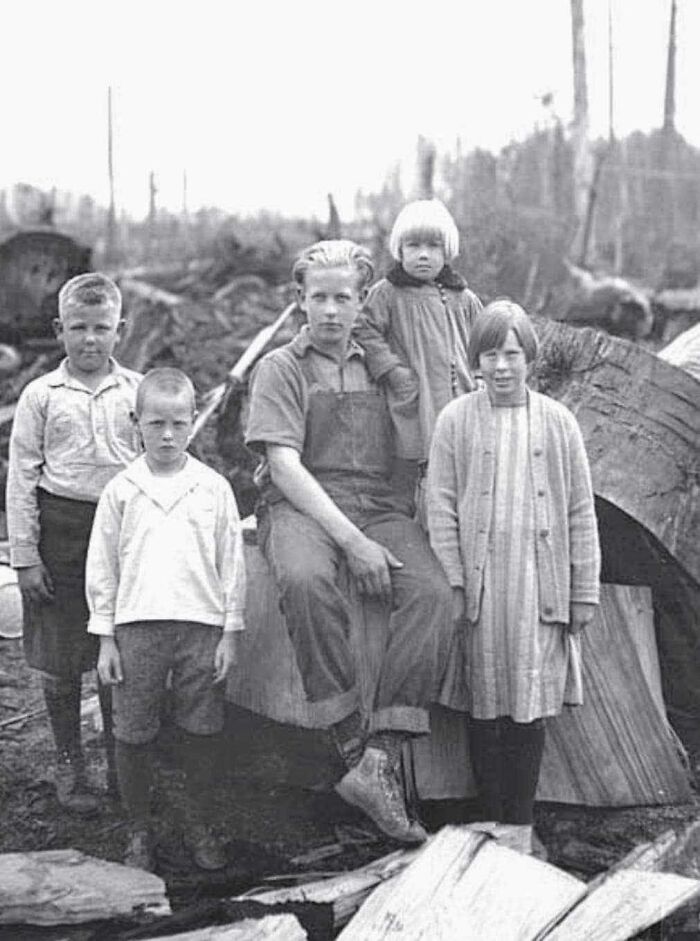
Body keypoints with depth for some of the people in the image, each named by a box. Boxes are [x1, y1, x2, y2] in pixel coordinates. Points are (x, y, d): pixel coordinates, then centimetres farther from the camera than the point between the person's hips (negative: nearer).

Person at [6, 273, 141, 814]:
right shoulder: (42, 395, -1)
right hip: (60, 530, -1)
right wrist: (25, 555, -4)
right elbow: (22, 477, 0)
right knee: (60, 658, 7)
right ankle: (69, 765, 24)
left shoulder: (137, 392, 2)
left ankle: (122, 763, 25)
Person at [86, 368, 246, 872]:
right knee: (134, 735, 4)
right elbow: (102, 566, 6)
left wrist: (230, 633, 2)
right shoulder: (120, 490, 3)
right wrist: (105, 637, 3)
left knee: (203, 732, 5)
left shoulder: (214, 488, 3)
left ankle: (201, 828, 22)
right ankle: (139, 833, 20)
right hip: (137, 626, 0)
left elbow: (232, 564, 5)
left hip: (202, 625, 0)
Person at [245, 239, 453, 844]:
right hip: (301, 507, -3)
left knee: (431, 591, -28)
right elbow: (284, 465, -7)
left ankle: (379, 762, -31)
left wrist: (400, 525, 2)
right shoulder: (281, 368, 5)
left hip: (380, 506, 4)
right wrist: (350, 539, -17)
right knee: (305, 579, -39)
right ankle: (352, 741, -30)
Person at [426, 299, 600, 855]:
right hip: (480, 587, 0)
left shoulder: (557, 422, 6)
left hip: (540, 587, 1)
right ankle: (492, 823, 16)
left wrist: (584, 591, 5)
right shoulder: (456, 421, 3)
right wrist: (452, 585, -5)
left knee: (530, 707, 1)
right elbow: (441, 508, 2)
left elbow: (581, 512, 8)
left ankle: (521, 826, 12)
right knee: (485, 706, 4)